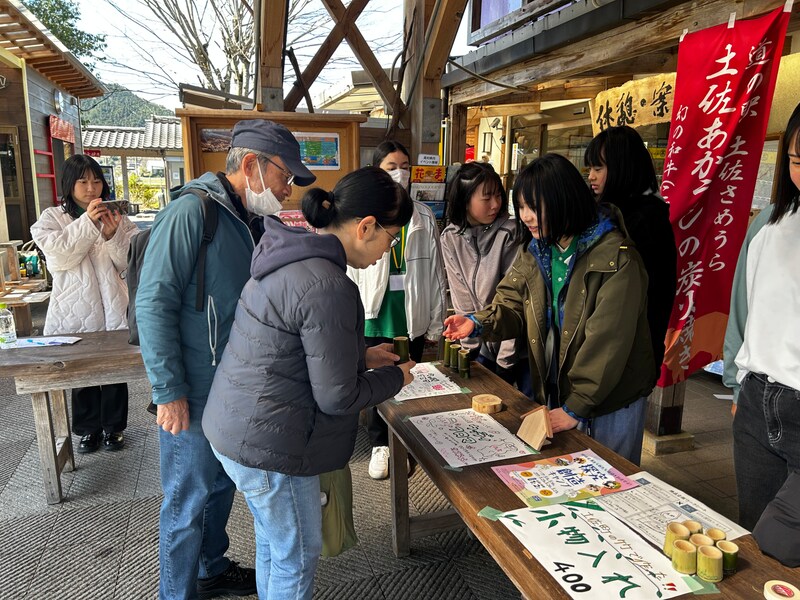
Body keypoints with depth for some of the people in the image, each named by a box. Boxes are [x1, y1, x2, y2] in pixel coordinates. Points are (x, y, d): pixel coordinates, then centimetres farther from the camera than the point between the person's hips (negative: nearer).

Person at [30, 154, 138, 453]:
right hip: (75, 311, 0)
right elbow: (59, 256, -14)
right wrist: (87, 222, -22)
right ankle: (89, 428, 28)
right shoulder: (51, 218, 3)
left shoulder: (116, 216, 4)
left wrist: (112, 235, -18)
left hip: (112, 310, 1)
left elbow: (128, 263, -1)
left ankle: (113, 426, 27)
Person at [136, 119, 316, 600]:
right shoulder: (191, 212, -18)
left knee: (222, 485, 23)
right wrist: (169, 392, -19)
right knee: (188, 501, 9)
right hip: (194, 396, -8)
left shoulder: (252, 222, 9)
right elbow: (154, 304, -20)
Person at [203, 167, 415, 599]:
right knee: (298, 554, 13)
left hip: (237, 426, 9)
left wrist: (360, 355, 13)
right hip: (266, 444, -9)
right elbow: (337, 397, -20)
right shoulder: (327, 287, -27)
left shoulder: (292, 256, 3)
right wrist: (395, 377, -4)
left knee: (273, 539, 28)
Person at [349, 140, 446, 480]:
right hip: (375, 316, -1)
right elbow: (351, 272, -3)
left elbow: (435, 274, 4)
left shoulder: (424, 218, 3)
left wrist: (436, 322, 3)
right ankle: (380, 445, 29)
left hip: (412, 318, 1)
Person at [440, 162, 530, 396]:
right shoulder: (450, 238, -5)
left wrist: (505, 360, -15)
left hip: (519, 348, -3)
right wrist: (471, 349, -4)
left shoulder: (511, 232, -16)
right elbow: (461, 298, -2)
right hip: (483, 348, 3)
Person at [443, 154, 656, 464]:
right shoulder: (536, 252, 1)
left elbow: (606, 341, -24)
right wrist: (479, 323, -19)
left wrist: (576, 407, -24)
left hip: (610, 402, -5)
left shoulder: (616, 258, -22)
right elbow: (512, 306, 2)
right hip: (554, 393, 6)